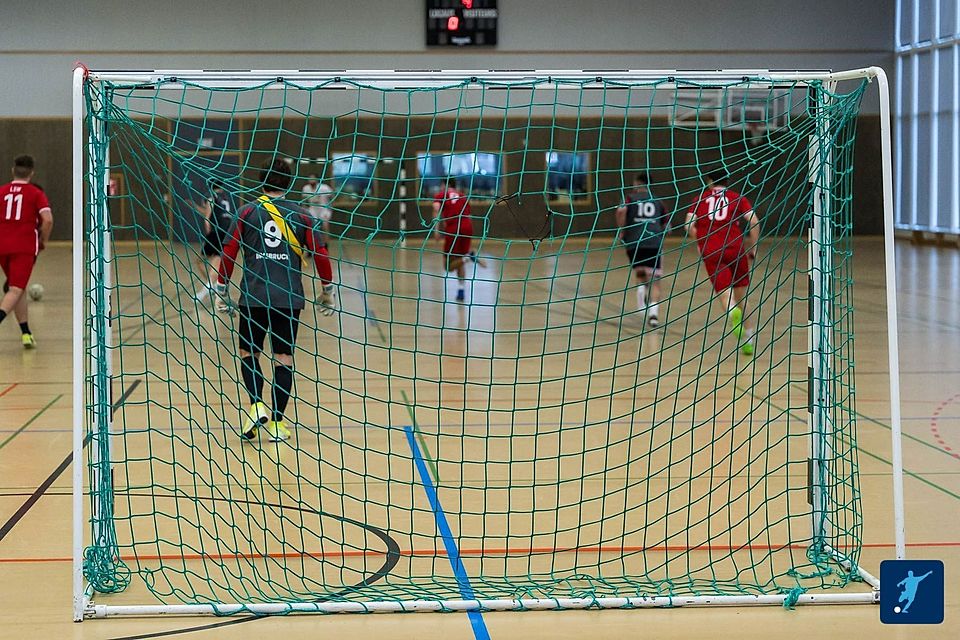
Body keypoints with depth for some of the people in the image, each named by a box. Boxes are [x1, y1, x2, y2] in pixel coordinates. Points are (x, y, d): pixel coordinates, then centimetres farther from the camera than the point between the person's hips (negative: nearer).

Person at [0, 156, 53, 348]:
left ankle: (26, 333, 20)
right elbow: (48, 219, -12)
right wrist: (43, 241, 4)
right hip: (25, 247, -4)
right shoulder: (36, 193, 1)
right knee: (16, 290, -8)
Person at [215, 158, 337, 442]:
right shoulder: (300, 215, 4)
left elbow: (229, 252, 0)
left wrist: (221, 290, 10)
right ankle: (276, 422, 5)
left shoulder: (248, 212, 2)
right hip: (289, 298, 1)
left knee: (248, 352, 13)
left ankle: (257, 405, -8)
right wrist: (328, 290, 14)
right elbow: (320, 253, 2)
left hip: (253, 296, -1)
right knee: (284, 358, 6)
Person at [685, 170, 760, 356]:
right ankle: (748, 341, 13)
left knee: (724, 293, -7)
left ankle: (733, 312, -43)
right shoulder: (738, 198, 11)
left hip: (711, 253, -1)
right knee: (741, 295, 13)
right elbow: (754, 221, -3)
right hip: (735, 250, 1)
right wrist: (753, 248, 5)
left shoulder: (700, 199, 13)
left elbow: (689, 227, 3)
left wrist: (701, 243, 18)